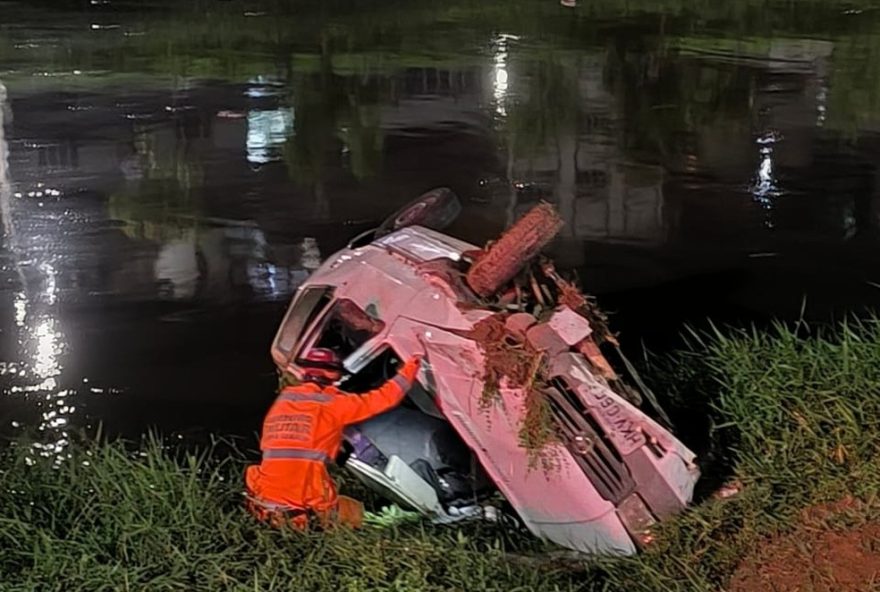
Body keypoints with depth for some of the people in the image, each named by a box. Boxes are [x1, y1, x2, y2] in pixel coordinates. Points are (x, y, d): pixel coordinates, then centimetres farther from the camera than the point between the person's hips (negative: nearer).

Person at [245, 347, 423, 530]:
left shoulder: (280, 401, 11)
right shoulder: (331, 404, -4)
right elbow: (381, 399, 1)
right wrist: (407, 372, 13)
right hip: (307, 500, -5)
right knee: (355, 513, 19)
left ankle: (275, 516, 9)